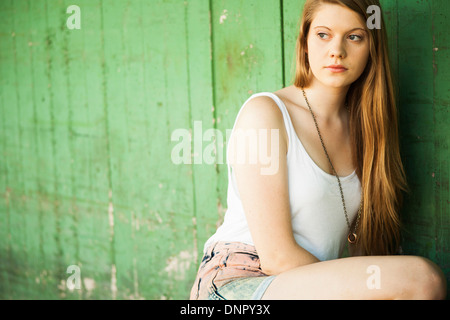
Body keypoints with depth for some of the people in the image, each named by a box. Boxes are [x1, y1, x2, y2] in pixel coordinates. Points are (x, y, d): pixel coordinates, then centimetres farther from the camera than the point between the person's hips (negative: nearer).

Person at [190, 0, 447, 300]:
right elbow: (276, 256, -14)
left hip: (309, 285, 6)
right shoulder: (264, 112, -8)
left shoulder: (362, 128, 12)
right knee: (422, 278, -24)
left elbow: (365, 245, 10)